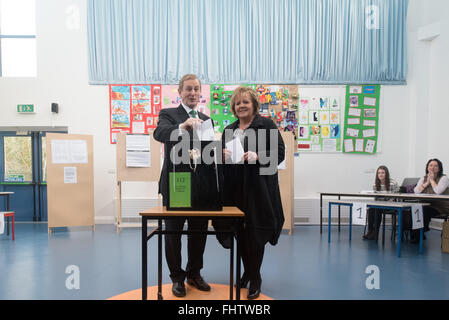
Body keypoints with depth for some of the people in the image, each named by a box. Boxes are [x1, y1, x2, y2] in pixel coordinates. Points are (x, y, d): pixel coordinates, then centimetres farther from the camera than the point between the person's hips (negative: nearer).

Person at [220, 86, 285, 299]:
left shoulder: (266, 125, 0)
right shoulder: (229, 130, 17)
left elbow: (279, 153, -6)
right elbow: (221, 158, 21)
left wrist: (257, 156, -21)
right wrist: (223, 155, -2)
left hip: (258, 188, -5)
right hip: (235, 188, 5)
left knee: (255, 233, -3)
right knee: (240, 233, 11)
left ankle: (255, 277, 16)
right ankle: (247, 272, 30)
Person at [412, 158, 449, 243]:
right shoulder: (423, 178, 14)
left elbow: (438, 191, -22)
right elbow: (416, 191, -2)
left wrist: (432, 180, -9)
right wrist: (427, 182, -6)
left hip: (440, 207, -5)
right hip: (426, 205, 5)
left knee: (424, 210, -33)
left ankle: (418, 235, -15)